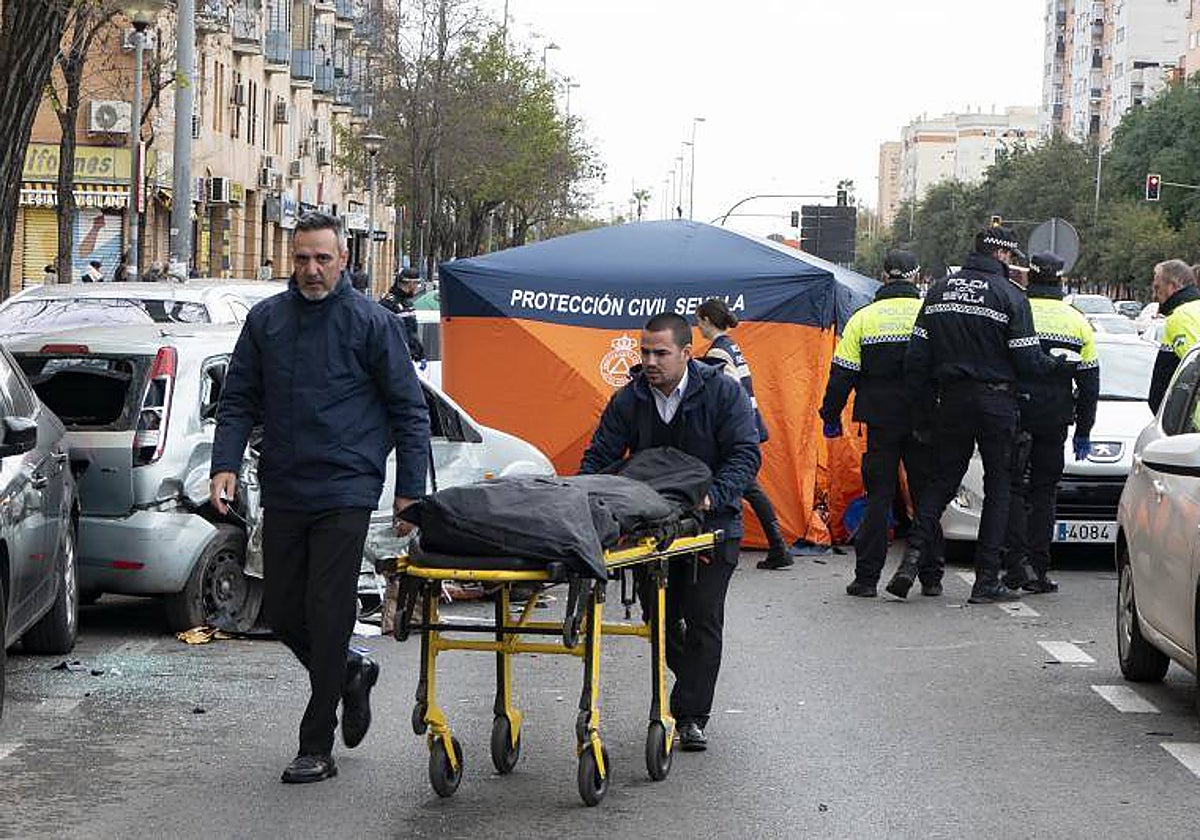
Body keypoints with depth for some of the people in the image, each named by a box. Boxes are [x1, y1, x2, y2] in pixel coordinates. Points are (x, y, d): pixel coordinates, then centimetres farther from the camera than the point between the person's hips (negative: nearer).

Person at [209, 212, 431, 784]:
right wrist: (226, 464, -5)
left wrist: (409, 490, -3)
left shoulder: (370, 322, -3)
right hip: (283, 492, 5)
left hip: (344, 494, -5)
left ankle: (316, 748, 2)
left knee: (327, 613, -6)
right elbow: (239, 399, 11)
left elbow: (409, 410, 0)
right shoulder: (265, 320, 8)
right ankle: (352, 673, 37)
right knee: (281, 612, 9)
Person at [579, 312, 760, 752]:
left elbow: (746, 453, -15)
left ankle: (691, 715, -3)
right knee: (662, 616, 8)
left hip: (712, 523, -4)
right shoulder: (628, 400, -2)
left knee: (702, 618, -7)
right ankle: (694, 691, 31)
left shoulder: (722, 392, -11)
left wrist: (713, 496, -30)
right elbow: (598, 457, 0)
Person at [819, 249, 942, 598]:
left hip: (880, 419, 0)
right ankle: (931, 578, 10)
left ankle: (867, 578, 0)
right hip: (924, 421, 0)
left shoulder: (863, 318, 2)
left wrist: (831, 416, 10)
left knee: (878, 497, 3)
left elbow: (842, 374, 1)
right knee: (927, 497, 8)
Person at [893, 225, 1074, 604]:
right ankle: (987, 581, 3)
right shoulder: (1009, 296, -8)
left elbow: (916, 357, 7)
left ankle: (915, 553, -7)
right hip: (995, 402, -4)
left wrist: (922, 410, 13)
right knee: (999, 487, 5)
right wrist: (1061, 367, 10)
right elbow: (1027, 360, -9)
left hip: (951, 400, 4)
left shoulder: (939, 290, 7)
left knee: (942, 480, 13)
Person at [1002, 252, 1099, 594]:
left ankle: (1018, 561, -12)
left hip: (1015, 412, -2)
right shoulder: (1078, 322, 6)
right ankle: (1039, 570, 8)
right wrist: (1083, 431, 15)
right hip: (1055, 418, 2)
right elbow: (1090, 383, 9)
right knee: (1044, 491, 10)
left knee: (1012, 488, 3)